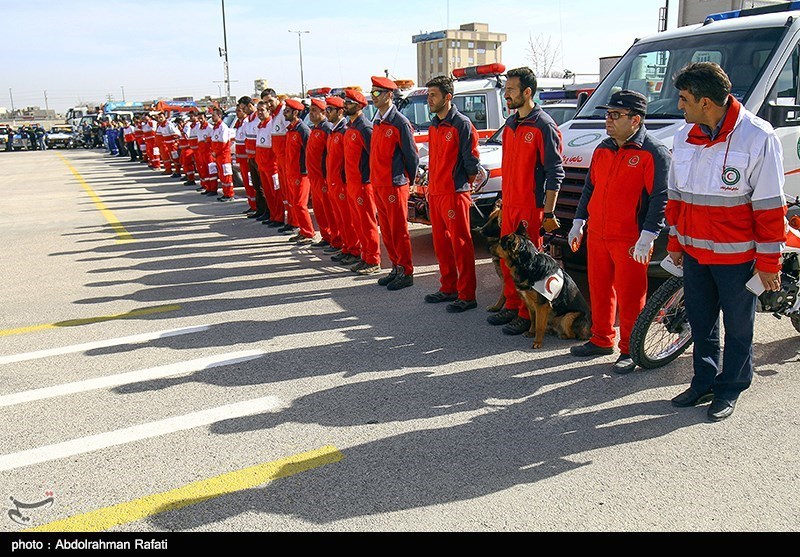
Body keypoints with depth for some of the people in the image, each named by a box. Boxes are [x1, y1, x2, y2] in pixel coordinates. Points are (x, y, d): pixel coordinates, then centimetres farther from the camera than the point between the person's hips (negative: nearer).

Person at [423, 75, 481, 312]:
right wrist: (430, 186, 18)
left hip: (455, 194, -8)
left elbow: (471, 161, -10)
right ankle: (448, 288, 26)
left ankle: (467, 296, 4)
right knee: (441, 244, 14)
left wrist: (465, 182, -3)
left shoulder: (462, 124, -11)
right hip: (435, 194, 8)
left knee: (461, 245, -3)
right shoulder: (433, 126, 14)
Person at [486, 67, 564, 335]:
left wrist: (549, 213, -17)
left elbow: (555, 172, -14)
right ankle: (512, 306, 27)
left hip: (531, 207, -8)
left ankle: (528, 315, 10)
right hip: (509, 204, 8)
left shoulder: (543, 126, -12)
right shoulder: (511, 124, 14)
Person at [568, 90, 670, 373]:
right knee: (599, 289, 15)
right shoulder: (603, 149, 13)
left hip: (631, 241, -7)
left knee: (630, 296, 0)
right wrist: (578, 223, 18)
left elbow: (660, 197, -14)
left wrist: (647, 237, -20)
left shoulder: (653, 152, -9)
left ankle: (630, 350, 13)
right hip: (597, 235, 7)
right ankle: (601, 340, 30)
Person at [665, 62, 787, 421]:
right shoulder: (684, 137, 4)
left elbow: (770, 207, -12)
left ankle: (729, 389, 25)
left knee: (737, 326, 9)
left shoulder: (758, 138, -14)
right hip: (694, 253, 6)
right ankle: (704, 382, 31)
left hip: (736, 256, -5)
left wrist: (769, 263, -11)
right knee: (700, 321, 15)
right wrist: (675, 242, 16)